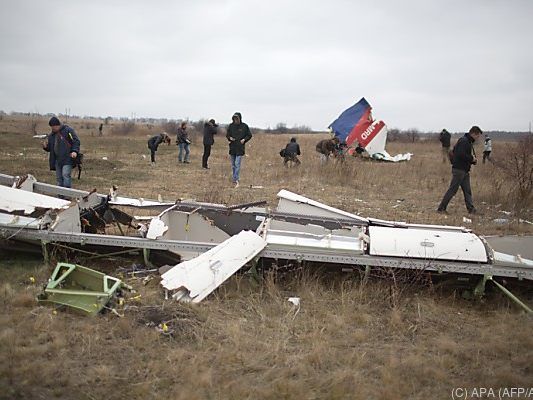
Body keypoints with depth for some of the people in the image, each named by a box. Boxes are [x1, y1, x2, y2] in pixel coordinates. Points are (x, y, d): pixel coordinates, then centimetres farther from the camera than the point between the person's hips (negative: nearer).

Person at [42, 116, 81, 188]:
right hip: (57, 160, 7)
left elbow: (76, 141, -6)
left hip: (67, 159, -7)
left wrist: (75, 151, -21)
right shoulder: (52, 135, 17)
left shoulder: (68, 130, -2)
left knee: (65, 175, -18)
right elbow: (50, 148, 22)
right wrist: (45, 147, -1)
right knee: (59, 178, 7)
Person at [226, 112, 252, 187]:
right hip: (232, 147, 4)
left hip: (240, 148, -4)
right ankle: (234, 180, 21)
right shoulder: (231, 126, 4)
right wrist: (230, 138, -7)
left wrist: (244, 139, -11)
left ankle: (236, 180, -14)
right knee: (233, 165, 11)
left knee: (237, 164, -12)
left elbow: (249, 135, 6)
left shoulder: (244, 126, -3)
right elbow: (227, 135, 14)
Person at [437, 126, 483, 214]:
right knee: (452, 190, -5)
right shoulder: (463, 141, -15)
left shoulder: (469, 142, 18)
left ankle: (471, 209, 12)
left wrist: (473, 159, 3)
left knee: (467, 190, 9)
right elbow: (461, 155, -26)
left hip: (465, 170, 10)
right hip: (459, 170, -10)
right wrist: (472, 159, -14)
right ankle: (441, 208, 0)